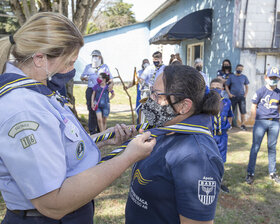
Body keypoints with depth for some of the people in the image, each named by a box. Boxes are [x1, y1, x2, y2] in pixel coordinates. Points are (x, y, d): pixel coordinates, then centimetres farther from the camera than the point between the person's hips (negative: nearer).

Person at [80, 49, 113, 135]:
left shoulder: (104, 67, 12)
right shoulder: (88, 67, 15)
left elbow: (110, 77, 8)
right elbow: (82, 77, 20)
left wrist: (111, 84, -14)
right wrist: (85, 78, -4)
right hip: (91, 90, 0)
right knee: (92, 110, -6)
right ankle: (92, 130, 0)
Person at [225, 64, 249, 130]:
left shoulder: (244, 77, 8)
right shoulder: (231, 76, 3)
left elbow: (246, 86, 14)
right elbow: (226, 86, 5)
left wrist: (245, 94, 0)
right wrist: (229, 94, -7)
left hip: (241, 96, 1)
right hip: (233, 97, -1)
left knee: (243, 111, -1)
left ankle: (242, 124, 11)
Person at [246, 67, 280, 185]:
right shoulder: (261, 91, -4)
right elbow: (253, 107, -1)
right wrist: (258, 120, -2)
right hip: (261, 122, -3)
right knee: (255, 147, -2)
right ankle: (250, 173, 5)